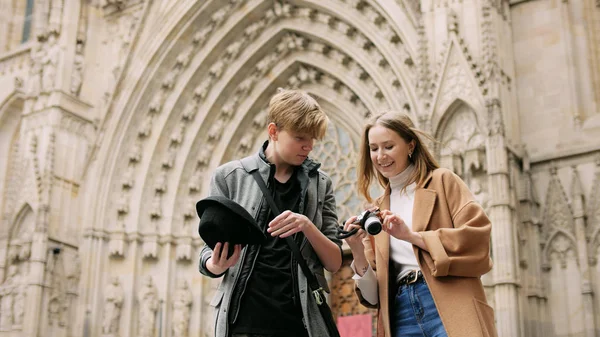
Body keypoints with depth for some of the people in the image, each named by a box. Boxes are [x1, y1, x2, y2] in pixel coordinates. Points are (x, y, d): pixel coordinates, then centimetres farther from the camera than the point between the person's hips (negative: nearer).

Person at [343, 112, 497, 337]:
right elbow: (373, 293, 15)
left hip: (449, 309, -4)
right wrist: (358, 252, -4)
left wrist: (412, 236, -12)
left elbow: (477, 238, -5)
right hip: (401, 315, 4)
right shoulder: (377, 211, 20)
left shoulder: (442, 181, 9)